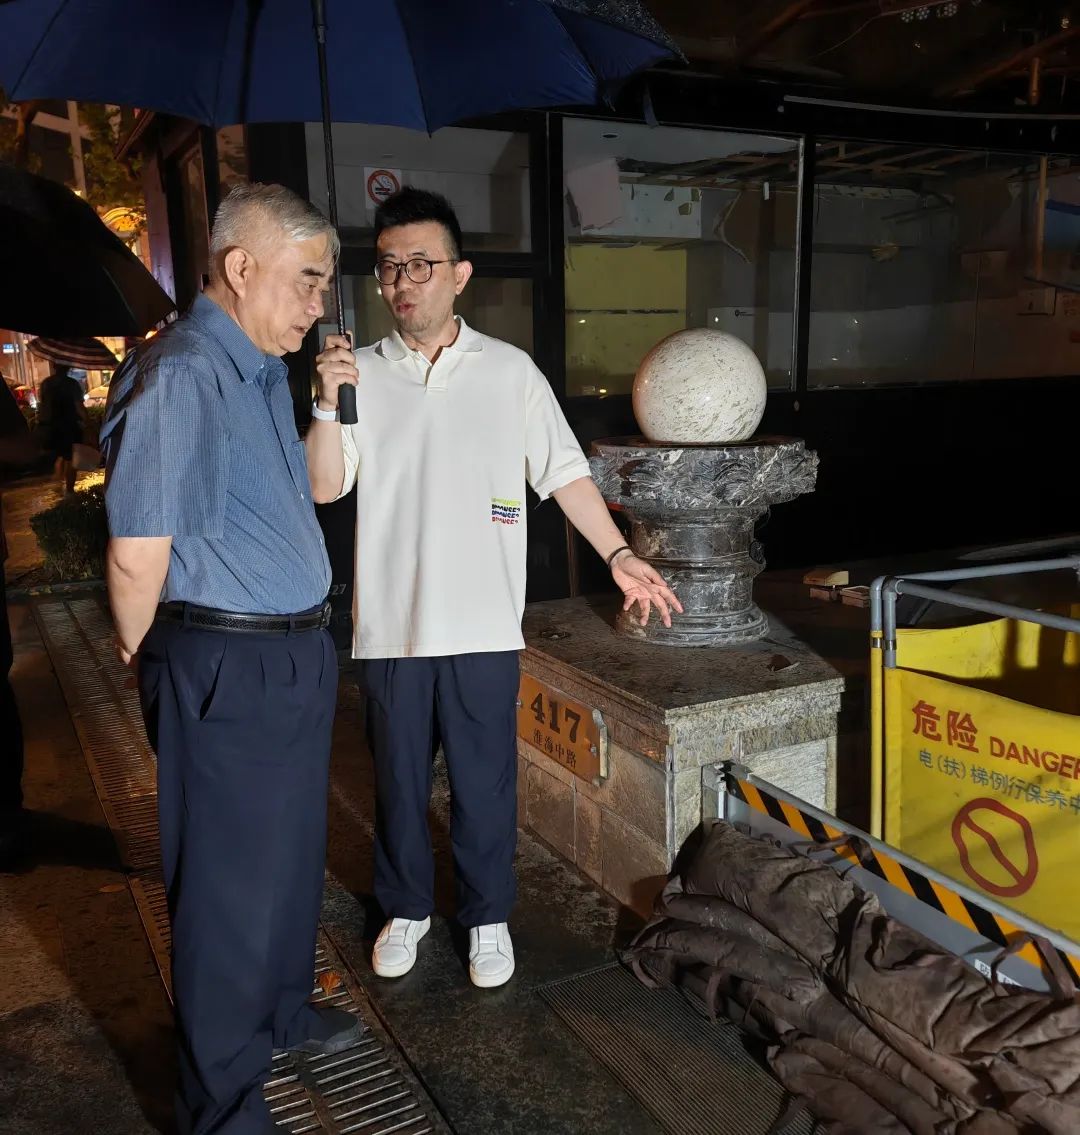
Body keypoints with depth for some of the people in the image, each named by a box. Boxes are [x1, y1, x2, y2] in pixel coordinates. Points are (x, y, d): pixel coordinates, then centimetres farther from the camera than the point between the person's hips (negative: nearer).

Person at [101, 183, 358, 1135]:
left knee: (293, 855, 24)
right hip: (227, 668, -9)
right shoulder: (183, 376, -21)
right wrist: (149, 660, -8)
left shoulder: (262, 369, 10)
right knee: (232, 884, 6)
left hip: (295, 654, 10)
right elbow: (136, 555, -20)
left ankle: (281, 1014, 48)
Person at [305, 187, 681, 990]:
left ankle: (488, 917, 30)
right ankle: (407, 908, 36)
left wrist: (619, 555, 1)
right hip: (391, 623, 1)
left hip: (483, 624, -1)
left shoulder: (510, 371, 1)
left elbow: (564, 473, 4)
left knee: (484, 782, 9)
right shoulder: (361, 373, 2)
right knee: (399, 779, 14)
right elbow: (325, 487, -3)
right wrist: (326, 403, -18)